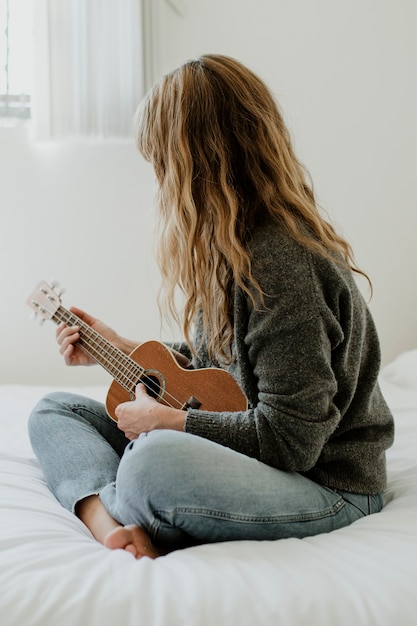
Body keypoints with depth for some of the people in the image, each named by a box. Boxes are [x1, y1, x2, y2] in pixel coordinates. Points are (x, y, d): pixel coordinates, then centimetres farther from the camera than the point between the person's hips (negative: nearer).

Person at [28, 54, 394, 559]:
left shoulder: (279, 263, -25)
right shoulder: (233, 244, 5)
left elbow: (289, 439, -25)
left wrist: (165, 420, -14)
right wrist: (119, 350, 19)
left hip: (328, 484, -9)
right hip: (241, 449, 10)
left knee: (155, 459, -40)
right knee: (53, 410, 8)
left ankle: (112, 515, -6)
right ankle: (114, 526, -18)